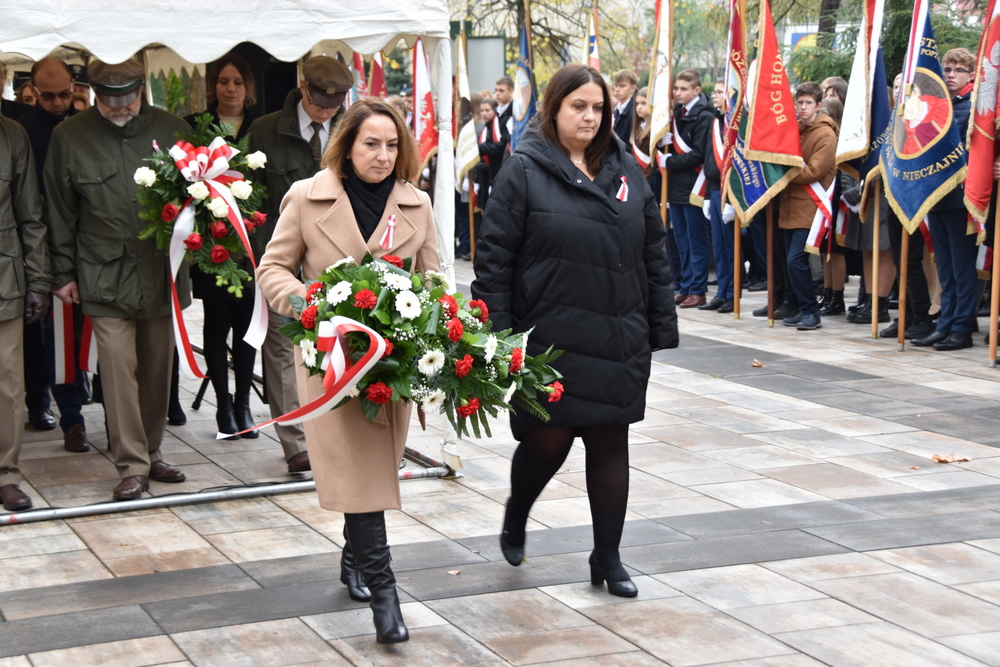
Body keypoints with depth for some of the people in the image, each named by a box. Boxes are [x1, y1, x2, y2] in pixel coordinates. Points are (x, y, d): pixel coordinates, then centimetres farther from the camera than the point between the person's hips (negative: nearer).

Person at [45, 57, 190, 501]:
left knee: (158, 368, 10)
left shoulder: (172, 130, 4)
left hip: (161, 275, 2)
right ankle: (132, 467, -2)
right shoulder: (70, 137, 2)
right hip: (104, 277, -2)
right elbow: (59, 212, 7)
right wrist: (63, 272, 6)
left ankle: (150, 453, 24)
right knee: (118, 369, -7)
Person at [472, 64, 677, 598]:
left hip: (619, 339, 4)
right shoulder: (524, 173, -4)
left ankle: (608, 558, 19)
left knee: (610, 444, 7)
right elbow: (494, 258, -6)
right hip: (551, 337, -4)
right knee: (548, 442, 2)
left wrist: (661, 324, 10)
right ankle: (514, 520, 34)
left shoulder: (625, 169, 9)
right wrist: (495, 337, -10)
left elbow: (653, 250, 13)